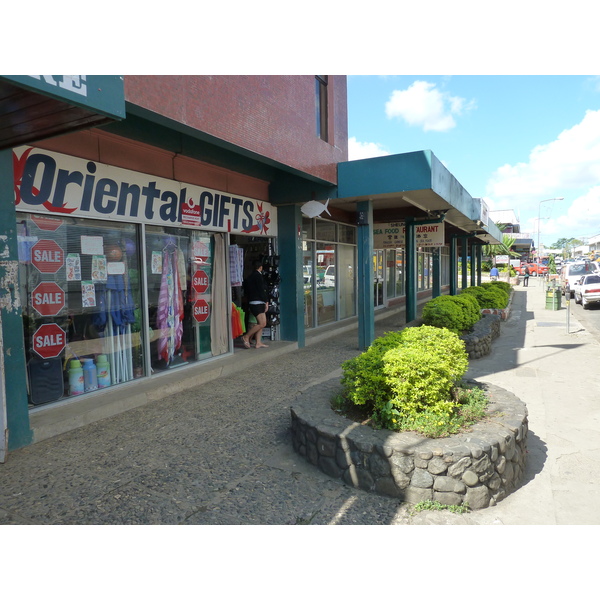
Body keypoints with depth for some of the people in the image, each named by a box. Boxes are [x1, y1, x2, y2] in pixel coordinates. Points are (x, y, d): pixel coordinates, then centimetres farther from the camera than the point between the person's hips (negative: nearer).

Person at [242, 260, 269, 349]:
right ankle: (246, 337, -6)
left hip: (252, 302, 10)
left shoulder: (249, 277, 17)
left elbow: (246, 291, 17)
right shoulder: (258, 275, -9)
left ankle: (258, 343, 8)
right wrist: (266, 301, -9)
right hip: (258, 303, -10)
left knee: (261, 323, 9)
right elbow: (261, 290, -15)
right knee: (262, 323, -11)